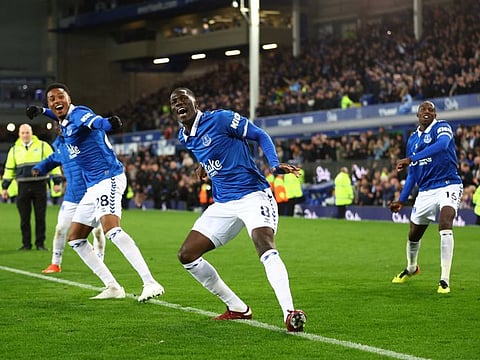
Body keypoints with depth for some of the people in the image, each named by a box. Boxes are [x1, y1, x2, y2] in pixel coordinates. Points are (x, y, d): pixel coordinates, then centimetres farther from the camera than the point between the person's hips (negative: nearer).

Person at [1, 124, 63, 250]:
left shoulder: (43, 146, 2)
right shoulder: (14, 149, 10)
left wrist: (57, 182, -3)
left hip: (40, 186, -2)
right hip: (23, 187, 2)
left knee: (40, 217, 1)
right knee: (24, 218, 4)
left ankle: (40, 243, 9)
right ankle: (26, 244, 13)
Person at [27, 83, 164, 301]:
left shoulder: (78, 113, -12)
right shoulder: (65, 121, 14)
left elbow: (95, 121, -38)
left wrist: (108, 123, -59)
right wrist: (42, 111, 46)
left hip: (109, 179, -11)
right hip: (93, 187, 11)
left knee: (111, 229, -31)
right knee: (75, 239, 13)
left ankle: (150, 283, -37)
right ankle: (113, 287, 14)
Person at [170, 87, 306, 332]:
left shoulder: (220, 119, -10)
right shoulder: (184, 138, 11)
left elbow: (260, 135, -7)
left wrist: (275, 165, -20)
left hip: (253, 195, -8)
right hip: (223, 204, 8)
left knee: (264, 244, -32)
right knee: (186, 255, 1)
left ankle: (289, 313, -43)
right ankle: (237, 308, 11)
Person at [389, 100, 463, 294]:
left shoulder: (442, 127, -6)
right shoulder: (412, 140, 13)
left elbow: (442, 145, -31)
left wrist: (411, 159, -34)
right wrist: (401, 200, 12)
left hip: (448, 185, -6)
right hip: (425, 192, 6)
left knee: (445, 227, -28)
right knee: (413, 235, 14)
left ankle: (445, 280, -24)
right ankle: (411, 268, 45)